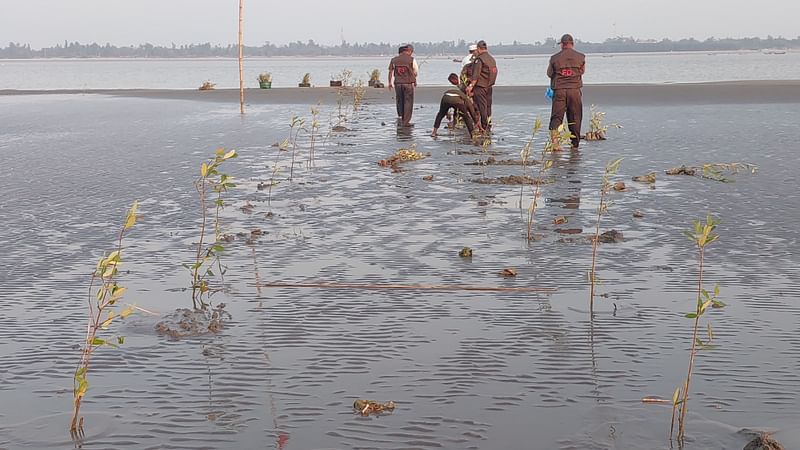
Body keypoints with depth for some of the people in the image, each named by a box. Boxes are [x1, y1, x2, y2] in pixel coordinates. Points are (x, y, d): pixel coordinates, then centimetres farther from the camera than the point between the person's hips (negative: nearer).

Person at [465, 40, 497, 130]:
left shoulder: (479, 59, -13)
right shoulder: (492, 59, 14)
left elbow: (476, 75, -19)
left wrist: (471, 86, -20)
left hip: (480, 86, -8)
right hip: (489, 86, 8)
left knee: (481, 106, -4)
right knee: (488, 106, 14)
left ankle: (484, 126, -5)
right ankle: (488, 125, 19)